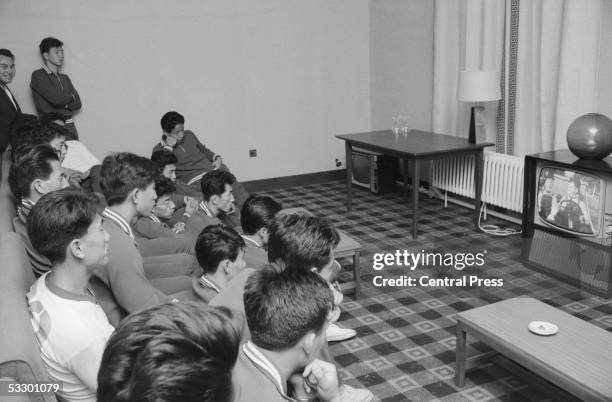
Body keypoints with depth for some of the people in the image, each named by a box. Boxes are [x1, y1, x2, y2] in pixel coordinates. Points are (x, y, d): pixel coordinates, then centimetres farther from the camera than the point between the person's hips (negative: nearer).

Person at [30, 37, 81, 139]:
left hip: (70, 127, 5)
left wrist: (64, 105, -7)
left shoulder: (65, 78, 19)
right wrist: (71, 96, 5)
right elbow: (56, 99, -13)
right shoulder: (38, 76, -1)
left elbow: (77, 103, 11)